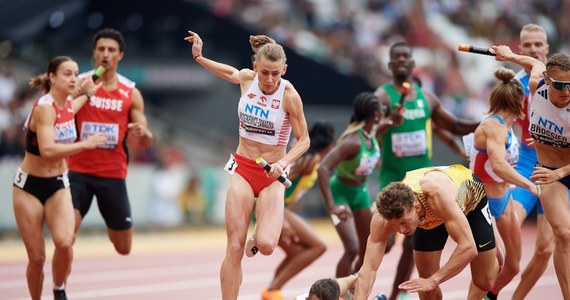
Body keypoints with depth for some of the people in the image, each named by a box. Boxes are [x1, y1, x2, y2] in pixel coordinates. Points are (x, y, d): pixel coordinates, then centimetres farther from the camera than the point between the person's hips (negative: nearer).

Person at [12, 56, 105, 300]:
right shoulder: (44, 107, -21)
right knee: (37, 257, -3)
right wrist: (85, 144, -30)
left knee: (64, 242, -21)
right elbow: (47, 150, -34)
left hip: (58, 185, 5)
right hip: (29, 186, -5)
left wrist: (86, 94, 21)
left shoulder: (68, 104, 2)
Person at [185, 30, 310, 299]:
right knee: (235, 248, -7)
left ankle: (258, 239, 19)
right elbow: (231, 72, 22)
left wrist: (284, 162, -24)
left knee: (266, 246, -19)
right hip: (242, 168, 2)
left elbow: (303, 140, -8)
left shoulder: (289, 95, -16)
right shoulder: (246, 78, -5)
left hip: (272, 174, -2)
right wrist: (198, 57, 16)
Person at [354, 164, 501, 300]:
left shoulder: (437, 194, -49)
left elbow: (468, 248, -49)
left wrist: (434, 280, -52)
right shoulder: (385, 215, -37)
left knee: (484, 282, 0)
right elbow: (368, 269, -37)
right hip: (430, 217, 3)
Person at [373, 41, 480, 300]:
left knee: (413, 243, 4)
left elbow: (457, 127, 17)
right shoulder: (383, 95, -8)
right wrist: (390, 122, -48)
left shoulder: (427, 98, 9)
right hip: (393, 179, -5)